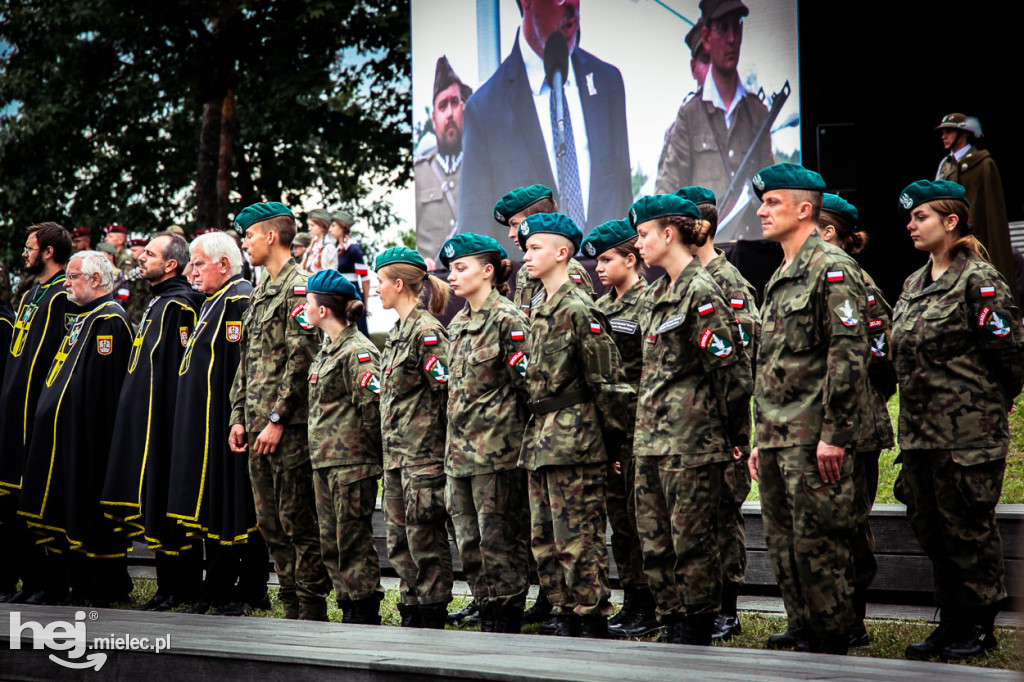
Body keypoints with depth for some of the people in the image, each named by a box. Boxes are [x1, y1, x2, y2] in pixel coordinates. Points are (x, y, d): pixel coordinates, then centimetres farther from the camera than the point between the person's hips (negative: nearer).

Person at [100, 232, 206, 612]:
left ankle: (181, 592, -3)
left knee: (168, 506, -7)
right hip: (145, 420, 10)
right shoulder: (158, 302, 18)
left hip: (165, 420, -10)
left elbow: (184, 365, -18)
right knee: (154, 509, 10)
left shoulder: (179, 303, -12)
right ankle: (168, 588, 15)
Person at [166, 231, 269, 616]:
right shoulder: (213, 302, 19)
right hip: (204, 424, 10)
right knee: (212, 510, 11)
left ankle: (251, 593, 0)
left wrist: (238, 419, -23)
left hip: (225, 422, -10)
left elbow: (244, 367, -20)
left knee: (236, 508, -6)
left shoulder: (241, 299, -13)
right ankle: (218, 589, 17)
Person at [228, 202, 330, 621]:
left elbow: (301, 359, -17)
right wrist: (239, 416, 13)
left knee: (297, 521, -6)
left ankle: (312, 611, 0)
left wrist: (277, 420, -18)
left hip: (289, 427, -9)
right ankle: (292, 609, 17)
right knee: (270, 522, 10)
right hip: (259, 425, 9)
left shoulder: (298, 287, -10)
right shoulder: (260, 294, 19)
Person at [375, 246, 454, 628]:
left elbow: (445, 388, -17)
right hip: (396, 453, 10)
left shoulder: (427, 331, -13)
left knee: (424, 537, -4)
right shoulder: (398, 332, 17)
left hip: (423, 453, -10)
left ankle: (432, 619, 2)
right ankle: (412, 614, 18)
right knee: (399, 539, 11)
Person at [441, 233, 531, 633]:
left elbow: (526, 382, -11)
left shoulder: (508, 320, -9)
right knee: (469, 543, 10)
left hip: (496, 450, -9)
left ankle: (507, 624, 3)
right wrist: (453, 445, 19)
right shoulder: (457, 325, 16)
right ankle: (488, 621, 17)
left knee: (499, 540, -4)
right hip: (460, 451, 9)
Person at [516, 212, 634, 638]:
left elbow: (607, 378, -12)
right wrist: (535, 434, 18)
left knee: (578, 538, -6)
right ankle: (566, 618, 17)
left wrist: (613, 435, -9)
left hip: (573, 440, -9)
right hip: (541, 440, 9)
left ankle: (594, 623, -1)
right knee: (545, 540, 11)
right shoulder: (540, 313, 16)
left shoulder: (578, 309, -11)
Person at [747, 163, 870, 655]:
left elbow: (849, 356, -17)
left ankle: (832, 639, 1)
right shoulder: (781, 278, 20)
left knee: (818, 540, -6)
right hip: (776, 439, 9)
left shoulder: (831, 269, -9)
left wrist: (834, 434, -21)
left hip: (813, 439, -9)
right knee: (783, 542, 12)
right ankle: (802, 631, 20)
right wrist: (760, 438, 21)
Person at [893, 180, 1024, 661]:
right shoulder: (914, 284, 15)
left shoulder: (979, 279, -9)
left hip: (967, 431, -8)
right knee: (931, 529, 11)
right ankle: (951, 624, 21)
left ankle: (978, 629, 11)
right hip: (919, 430, 8)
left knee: (968, 529, -1)